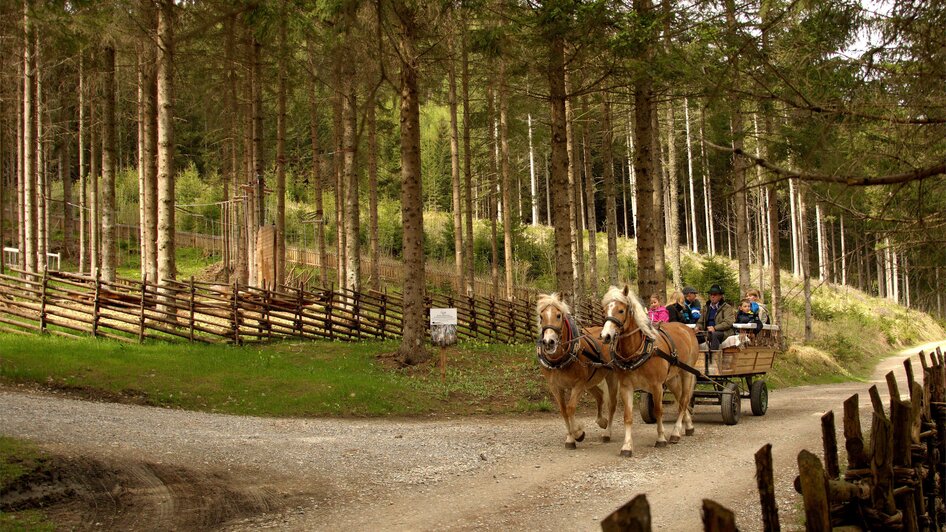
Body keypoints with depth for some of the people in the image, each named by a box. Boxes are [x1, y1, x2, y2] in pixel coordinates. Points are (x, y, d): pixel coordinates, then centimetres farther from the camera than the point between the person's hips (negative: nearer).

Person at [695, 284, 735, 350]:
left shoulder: (727, 307, 4)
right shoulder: (706, 308, 24)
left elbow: (728, 322, -9)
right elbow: (700, 322, 26)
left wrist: (715, 328, -22)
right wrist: (698, 327, 1)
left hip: (723, 333, -5)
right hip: (708, 332, 5)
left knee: (713, 334, -39)